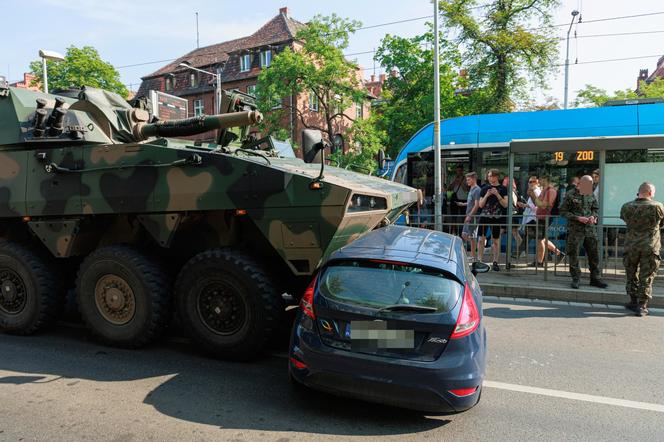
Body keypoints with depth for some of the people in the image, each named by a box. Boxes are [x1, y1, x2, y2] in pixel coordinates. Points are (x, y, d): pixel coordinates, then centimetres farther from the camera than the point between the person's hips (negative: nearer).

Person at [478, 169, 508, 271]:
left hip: (497, 217, -1)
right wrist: (487, 195, -9)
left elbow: (505, 205, -3)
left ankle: (495, 262, 14)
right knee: (481, 239, -3)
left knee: (496, 241, 6)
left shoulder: (502, 189, 4)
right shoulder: (485, 188, 8)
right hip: (485, 216, 1)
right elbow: (480, 205, 5)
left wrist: (497, 194, -13)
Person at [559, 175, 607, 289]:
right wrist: (577, 218, -16)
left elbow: (596, 208, 20)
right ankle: (575, 279, 12)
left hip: (590, 228, 5)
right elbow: (563, 211, -6)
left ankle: (595, 278, 21)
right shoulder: (570, 195, -7)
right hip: (575, 229, -5)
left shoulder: (591, 195, 8)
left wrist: (593, 216, -2)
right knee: (574, 254, 0)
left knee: (594, 254, 9)